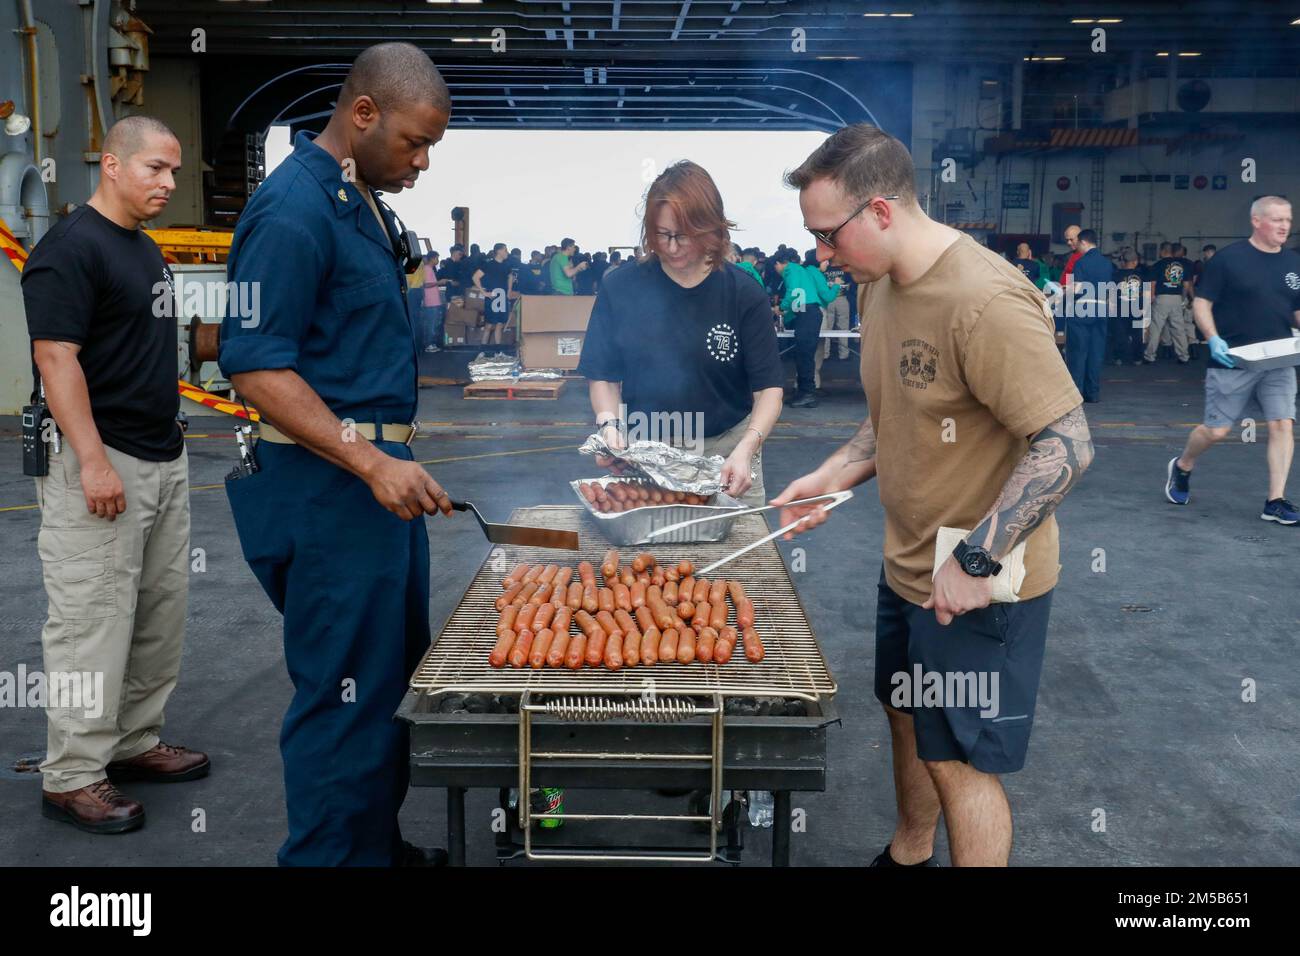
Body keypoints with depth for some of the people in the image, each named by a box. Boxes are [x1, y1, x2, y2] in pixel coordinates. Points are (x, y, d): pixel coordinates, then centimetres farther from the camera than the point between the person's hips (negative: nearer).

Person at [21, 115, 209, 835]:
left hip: (165, 462, 9)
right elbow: (56, 359, -18)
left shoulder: (145, 248, 16)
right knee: (93, 624, -4)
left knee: (160, 618, 13)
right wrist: (93, 463, -22)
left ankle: (134, 744, 25)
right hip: (102, 465, -9)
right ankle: (71, 777, 6)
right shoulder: (71, 248, -11)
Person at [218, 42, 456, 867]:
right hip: (330, 483, -10)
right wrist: (372, 464, -26)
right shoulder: (294, 208, -15)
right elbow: (255, 364, -20)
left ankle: (380, 843, 32)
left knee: (396, 676, 17)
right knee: (347, 692, -2)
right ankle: (331, 854, 13)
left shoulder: (364, 203, 14)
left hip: (381, 473, 10)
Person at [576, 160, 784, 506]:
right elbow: (604, 376, 4)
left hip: (726, 455, 0)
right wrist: (609, 425, -14)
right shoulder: (621, 287, -3)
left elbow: (768, 388, -6)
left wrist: (746, 449, -22)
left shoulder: (743, 294, -6)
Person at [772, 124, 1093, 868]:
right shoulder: (881, 285, 3)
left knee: (960, 761, 5)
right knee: (909, 722, 24)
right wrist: (837, 473, 1)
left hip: (979, 587, -9)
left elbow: (1067, 445, -27)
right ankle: (909, 854, 47)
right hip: (909, 568, 9)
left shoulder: (986, 300, -26)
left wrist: (974, 562, -27)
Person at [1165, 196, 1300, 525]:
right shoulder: (1229, 258, -6)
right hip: (1232, 361, -4)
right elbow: (1201, 302, -5)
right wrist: (1213, 339, -19)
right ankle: (1181, 467, 31)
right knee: (1217, 430, 2)